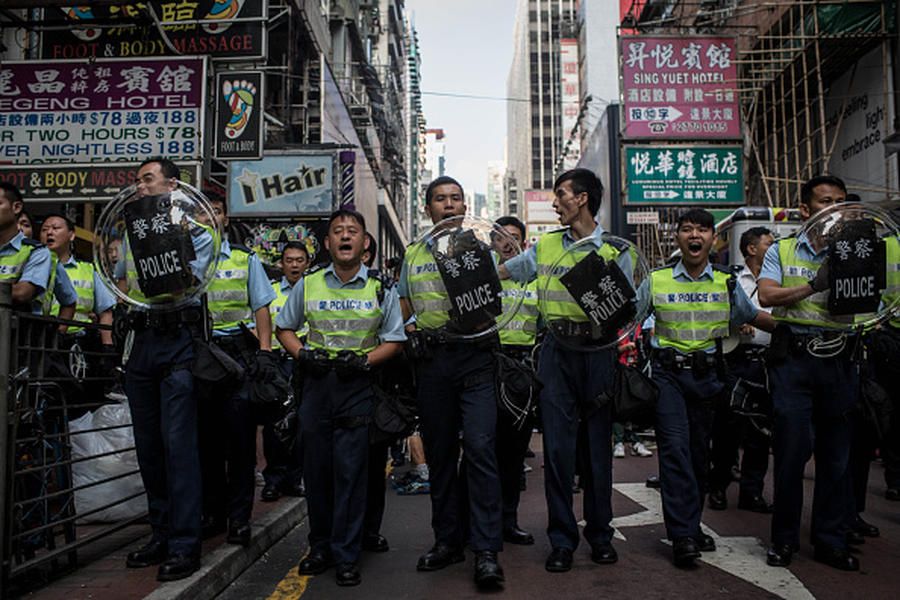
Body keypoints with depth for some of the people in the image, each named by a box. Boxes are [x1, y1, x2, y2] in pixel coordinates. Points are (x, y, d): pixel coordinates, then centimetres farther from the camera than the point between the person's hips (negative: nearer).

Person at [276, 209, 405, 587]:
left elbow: (394, 340, 5)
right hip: (316, 383, 2)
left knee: (350, 470, -4)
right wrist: (301, 353, -2)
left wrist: (364, 360, -11)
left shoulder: (381, 289, 3)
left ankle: (346, 556, 7)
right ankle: (320, 547, 23)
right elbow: (284, 327, 17)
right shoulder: (308, 285, 8)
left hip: (358, 385, -2)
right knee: (315, 467, 7)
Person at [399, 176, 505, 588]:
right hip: (431, 362, 3)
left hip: (474, 357, -3)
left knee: (480, 447, -12)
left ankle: (486, 550, -6)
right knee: (439, 452, 9)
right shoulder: (412, 256, 17)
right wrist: (412, 332, 3)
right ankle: (447, 541, 21)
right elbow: (403, 310, 22)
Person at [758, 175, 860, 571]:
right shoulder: (782, 250, 8)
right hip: (794, 357, -2)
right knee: (791, 449, 1)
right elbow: (767, 296, -7)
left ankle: (831, 542, 21)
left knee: (836, 453, 8)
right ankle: (784, 539, 16)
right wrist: (815, 285, -15)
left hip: (839, 359, 3)